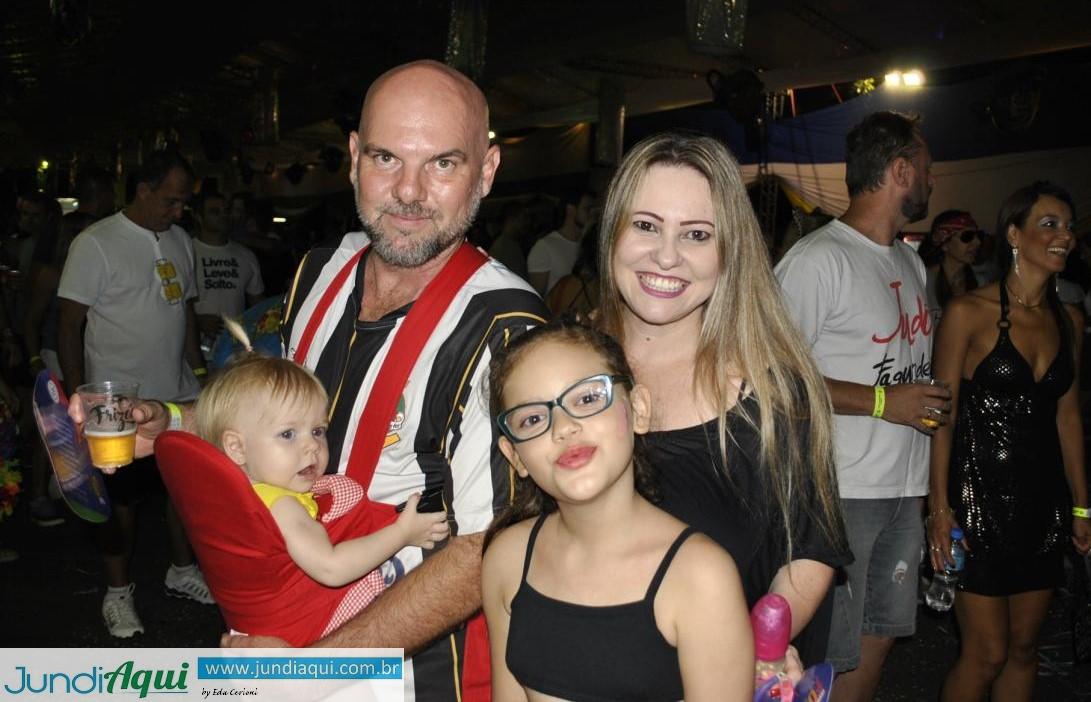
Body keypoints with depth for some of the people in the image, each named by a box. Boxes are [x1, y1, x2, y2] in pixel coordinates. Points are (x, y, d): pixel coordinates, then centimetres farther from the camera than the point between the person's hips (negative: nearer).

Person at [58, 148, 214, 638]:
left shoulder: (179, 240, 9)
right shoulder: (96, 244, -11)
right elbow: (69, 324, -11)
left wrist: (198, 372, 15)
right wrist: (77, 398, -14)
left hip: (178, 396, 6)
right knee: (121, 497, 6)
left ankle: (182, 571, 32)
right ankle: (118, 591, 22)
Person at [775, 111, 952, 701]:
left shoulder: (911, 261, 17)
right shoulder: (818, 259, -13)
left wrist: (933, 405, 9)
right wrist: (882, 402, -17)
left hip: (906, 486, 9)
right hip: (842, 492, -8)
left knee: (880, 634, 16)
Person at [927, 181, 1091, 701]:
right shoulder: (969, 313, -9)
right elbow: (943, 416, -9)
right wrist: (940, 507, -13)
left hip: (1042, 498, 6)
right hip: (981, 496, -6)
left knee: (1024, 648, 14)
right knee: (987, 654, 0)